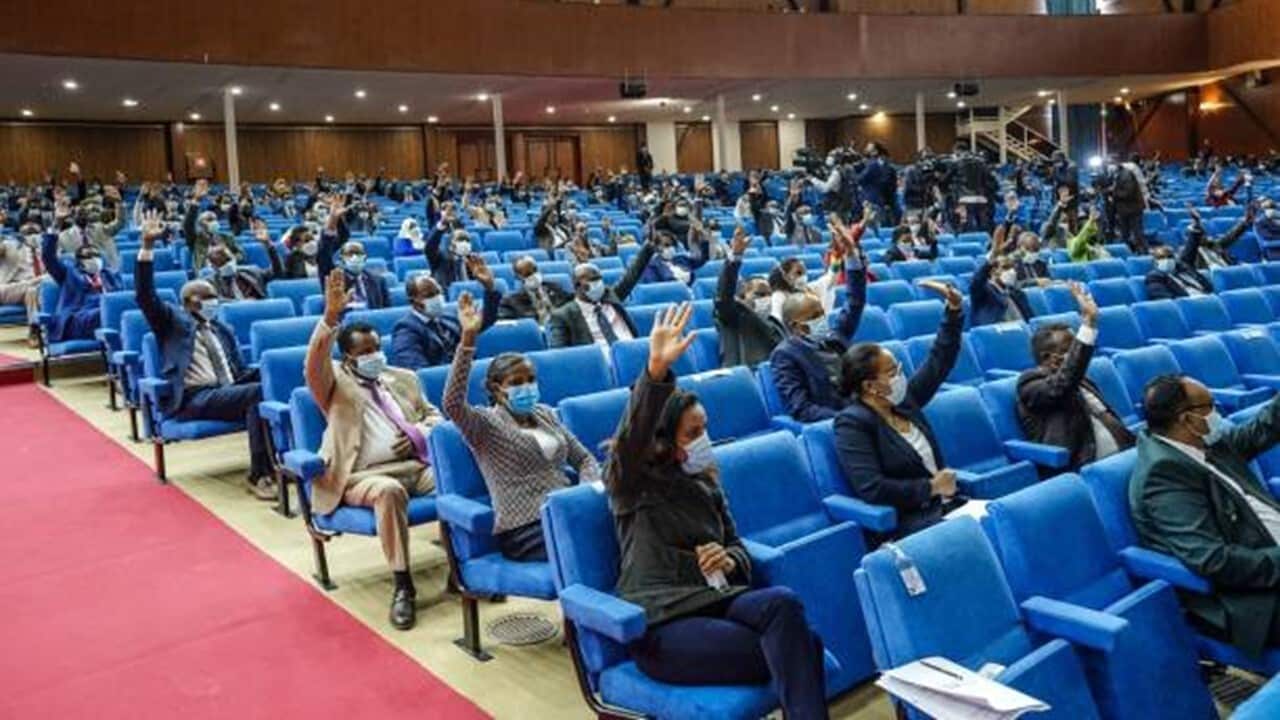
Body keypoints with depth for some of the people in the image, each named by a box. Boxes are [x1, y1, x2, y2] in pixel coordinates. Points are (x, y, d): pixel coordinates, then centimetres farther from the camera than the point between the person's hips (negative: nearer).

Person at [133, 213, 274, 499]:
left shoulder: (224, 329, 27)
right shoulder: (173, 321, 13)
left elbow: (240, 371, 25)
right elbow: (145, 295, -3)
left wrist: (262, 375, 1)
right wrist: (148, 246, -14)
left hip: (229, 392, 5)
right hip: (193, 398, -5)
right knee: (258, 393, -30)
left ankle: (275, 462, -26)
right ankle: (259, 475, -26)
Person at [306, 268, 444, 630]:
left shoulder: (403, 378, 23)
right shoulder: (336, 384, 8)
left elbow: (435, 415, 23)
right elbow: (314, 365, -14)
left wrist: (419, 433, -2)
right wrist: (330, 317, -29)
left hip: (417, 466, 5)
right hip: (364, 476, -4)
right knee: (389, 491, -38)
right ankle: (402, 585, -28)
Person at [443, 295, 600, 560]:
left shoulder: (545, 413, 17)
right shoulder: (485, 423, -2)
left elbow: (583, 458, 20)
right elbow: (452, 404, -24)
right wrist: (468, 338, -31)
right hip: (525, 529, -6)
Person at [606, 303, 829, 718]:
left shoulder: (706, 483, 19)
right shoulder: (633, 484, 1)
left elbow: (736, 544, 23)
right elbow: (632, 434, -20)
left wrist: (730, 561, -4)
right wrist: (656, 370, -37)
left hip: (715, 599, 5)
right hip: (661, 623, -5)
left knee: (782, 603, -30)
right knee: (797, 649, -25)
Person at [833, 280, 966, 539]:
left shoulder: (903, 399, 10)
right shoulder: (852, 423, -12)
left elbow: (939, 360, 19)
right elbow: (872, 489, -20)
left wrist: (955, 311, 11)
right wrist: (930, 487, -13)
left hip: (949, 502, 8)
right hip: (905, 520, -8)